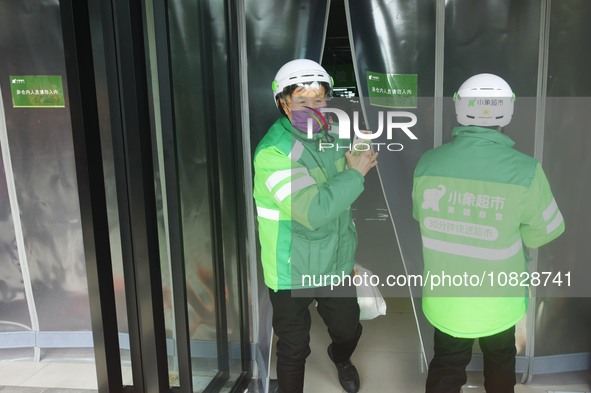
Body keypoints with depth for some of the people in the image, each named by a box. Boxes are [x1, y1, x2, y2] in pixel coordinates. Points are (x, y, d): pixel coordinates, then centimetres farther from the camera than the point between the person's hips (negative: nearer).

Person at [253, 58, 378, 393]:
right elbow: (314, 211, -33)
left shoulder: (335, 131, -3)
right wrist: (355, 172, -24)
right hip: (292, 273, -6)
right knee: (294, 348, 12)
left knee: (349, 330, 24)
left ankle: (340, 358, 59)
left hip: (336, 263, 6)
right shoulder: (273, 152, -24)